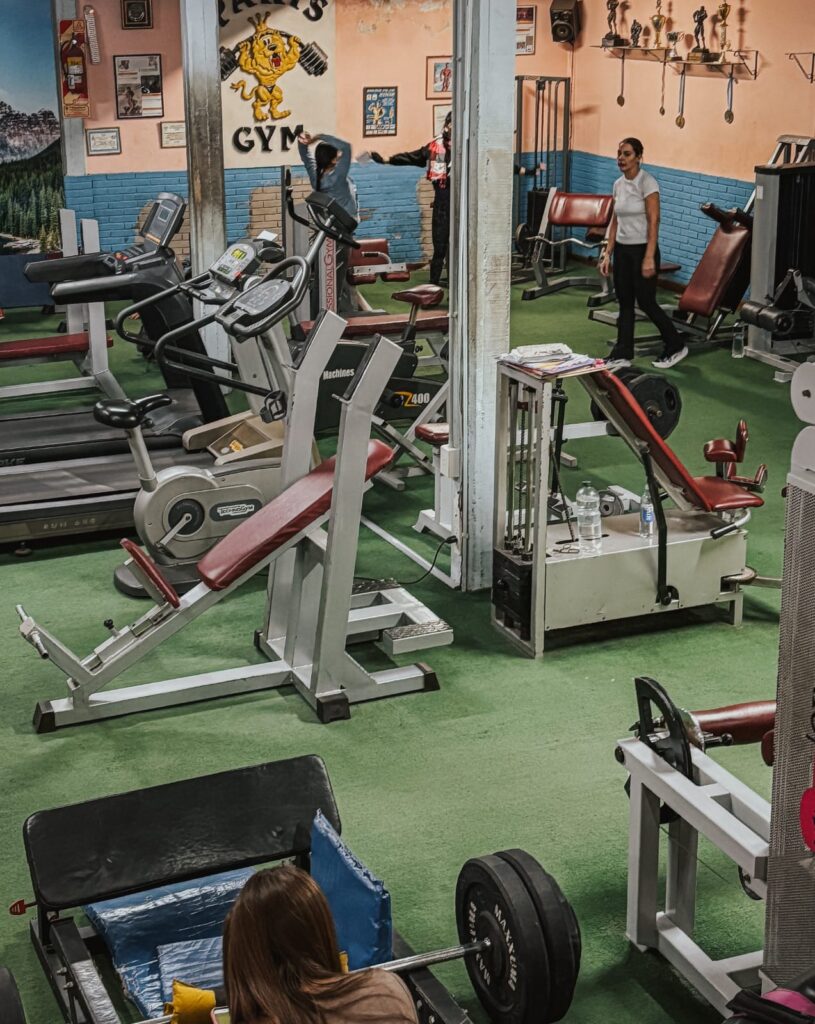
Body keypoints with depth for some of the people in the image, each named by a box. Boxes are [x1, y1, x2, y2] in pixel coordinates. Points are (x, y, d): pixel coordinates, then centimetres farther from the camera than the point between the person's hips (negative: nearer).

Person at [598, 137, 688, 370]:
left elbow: (653, 222, -18)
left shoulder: (647, 182, -14)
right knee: (625, 303, 8)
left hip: (643, 248, -7)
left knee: (646, 302, -2)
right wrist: (608, 253, 8)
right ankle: (622, 354, 13)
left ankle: (676, 346, 14)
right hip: (622, 250, 7)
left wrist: (649, 258, -22)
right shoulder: (618, 184, 8)